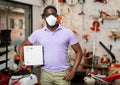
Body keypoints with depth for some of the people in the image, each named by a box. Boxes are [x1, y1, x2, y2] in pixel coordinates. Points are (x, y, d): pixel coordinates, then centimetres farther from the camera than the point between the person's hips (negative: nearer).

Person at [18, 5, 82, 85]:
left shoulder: (68, 32, -3)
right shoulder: (38, 33, 1)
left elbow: (79, 52, 1)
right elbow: (23, 45, 14)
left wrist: (73, 71, -7)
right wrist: (21, 61, -2)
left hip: (63, 74, -1)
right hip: (45, 73, 2)